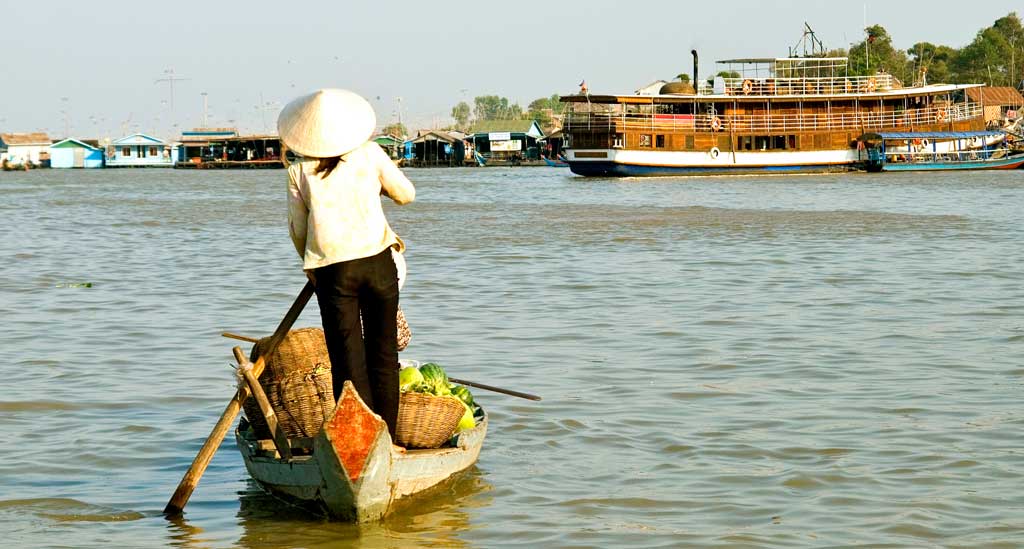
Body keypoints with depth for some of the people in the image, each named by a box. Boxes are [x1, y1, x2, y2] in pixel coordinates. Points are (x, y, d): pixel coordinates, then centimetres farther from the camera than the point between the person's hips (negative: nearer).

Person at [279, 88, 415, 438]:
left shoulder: (299, 172, 1)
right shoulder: (370, 155, 2)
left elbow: (298, 229, 7)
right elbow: (405, 194, 13)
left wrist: (313, 266, 24)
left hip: (333, 272, -1)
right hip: (378, 262, 1)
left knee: (348, 359, 4)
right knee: (384, 354, 11)